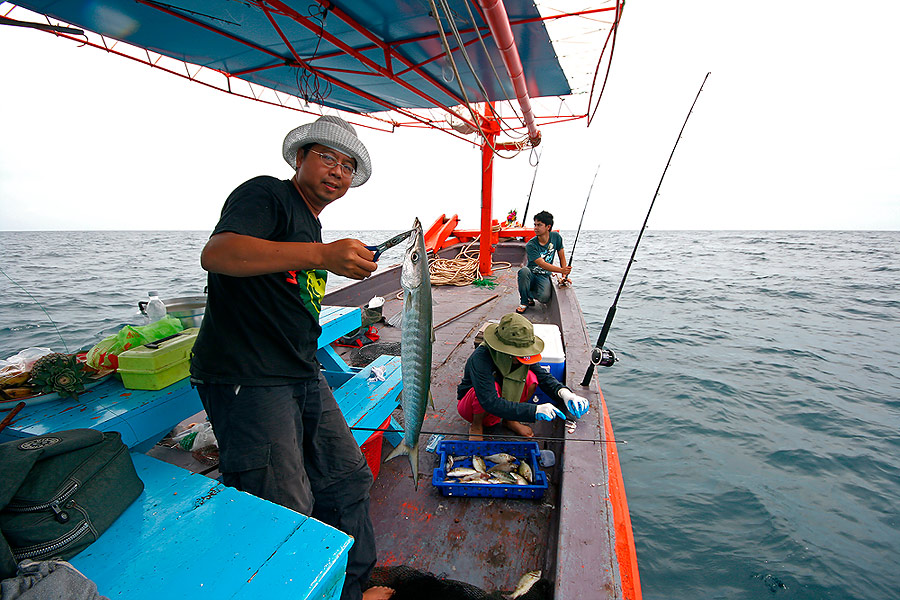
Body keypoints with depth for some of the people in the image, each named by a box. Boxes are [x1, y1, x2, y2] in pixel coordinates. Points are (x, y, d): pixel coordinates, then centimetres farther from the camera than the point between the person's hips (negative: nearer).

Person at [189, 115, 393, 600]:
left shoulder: (311, 228, 21)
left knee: (348, 480, 14)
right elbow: (216, 253, -25)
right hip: (247, 380, -9)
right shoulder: (266, 195, -5)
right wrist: (322, 255, -35)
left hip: (303, 378, 9)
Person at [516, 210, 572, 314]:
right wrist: (561, 270, -37)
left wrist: (564, 276, -5)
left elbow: (562, 257, 5)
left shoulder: (556, 237, -5)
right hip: (531, 275, -1)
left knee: (545, 298, -32)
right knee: (524, 271, -38)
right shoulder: (530, 245, -17)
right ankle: (524, 302, -15)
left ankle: (529, 294, 6)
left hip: (544, 277, 1)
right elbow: (542, 264, -26)